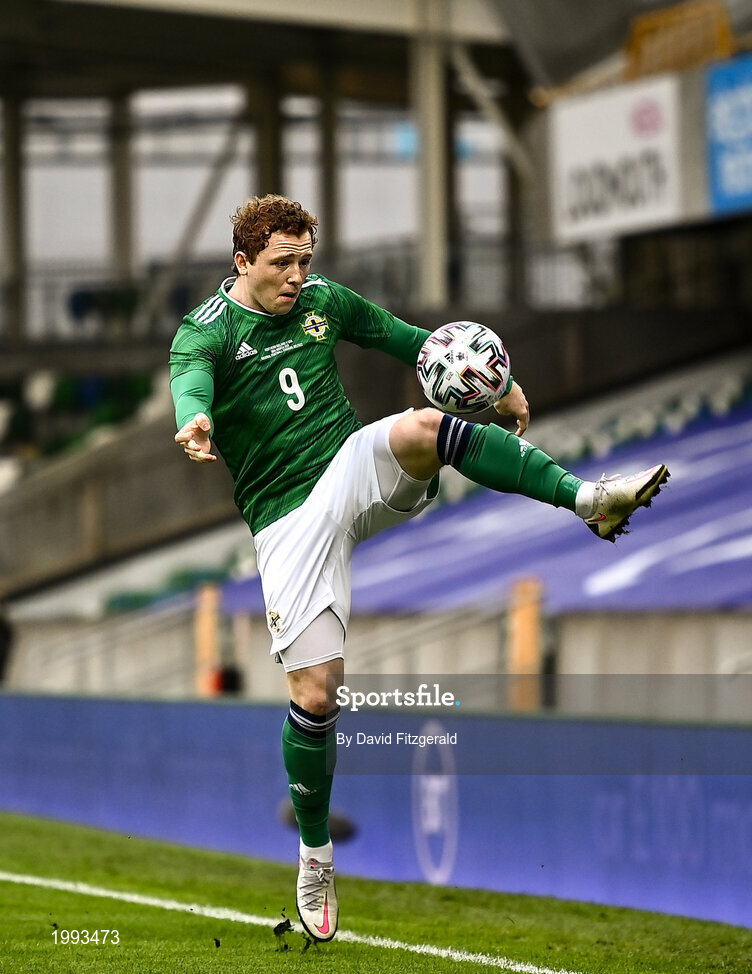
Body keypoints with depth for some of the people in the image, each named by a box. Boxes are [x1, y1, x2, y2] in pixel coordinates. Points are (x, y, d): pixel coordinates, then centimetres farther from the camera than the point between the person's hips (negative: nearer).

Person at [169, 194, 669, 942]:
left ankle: (588, 500, -37)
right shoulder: (205, 332, -8)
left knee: (421, 426, -33)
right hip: (289, 516, -3)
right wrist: (196, 420, -55)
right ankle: (316, 860, 13)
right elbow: (191, 377, -31)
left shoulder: (322, 300, 7)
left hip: (354, 469, 3)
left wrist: (492, 380, 21)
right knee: (315, 696, -8)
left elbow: (401, 337, 21)